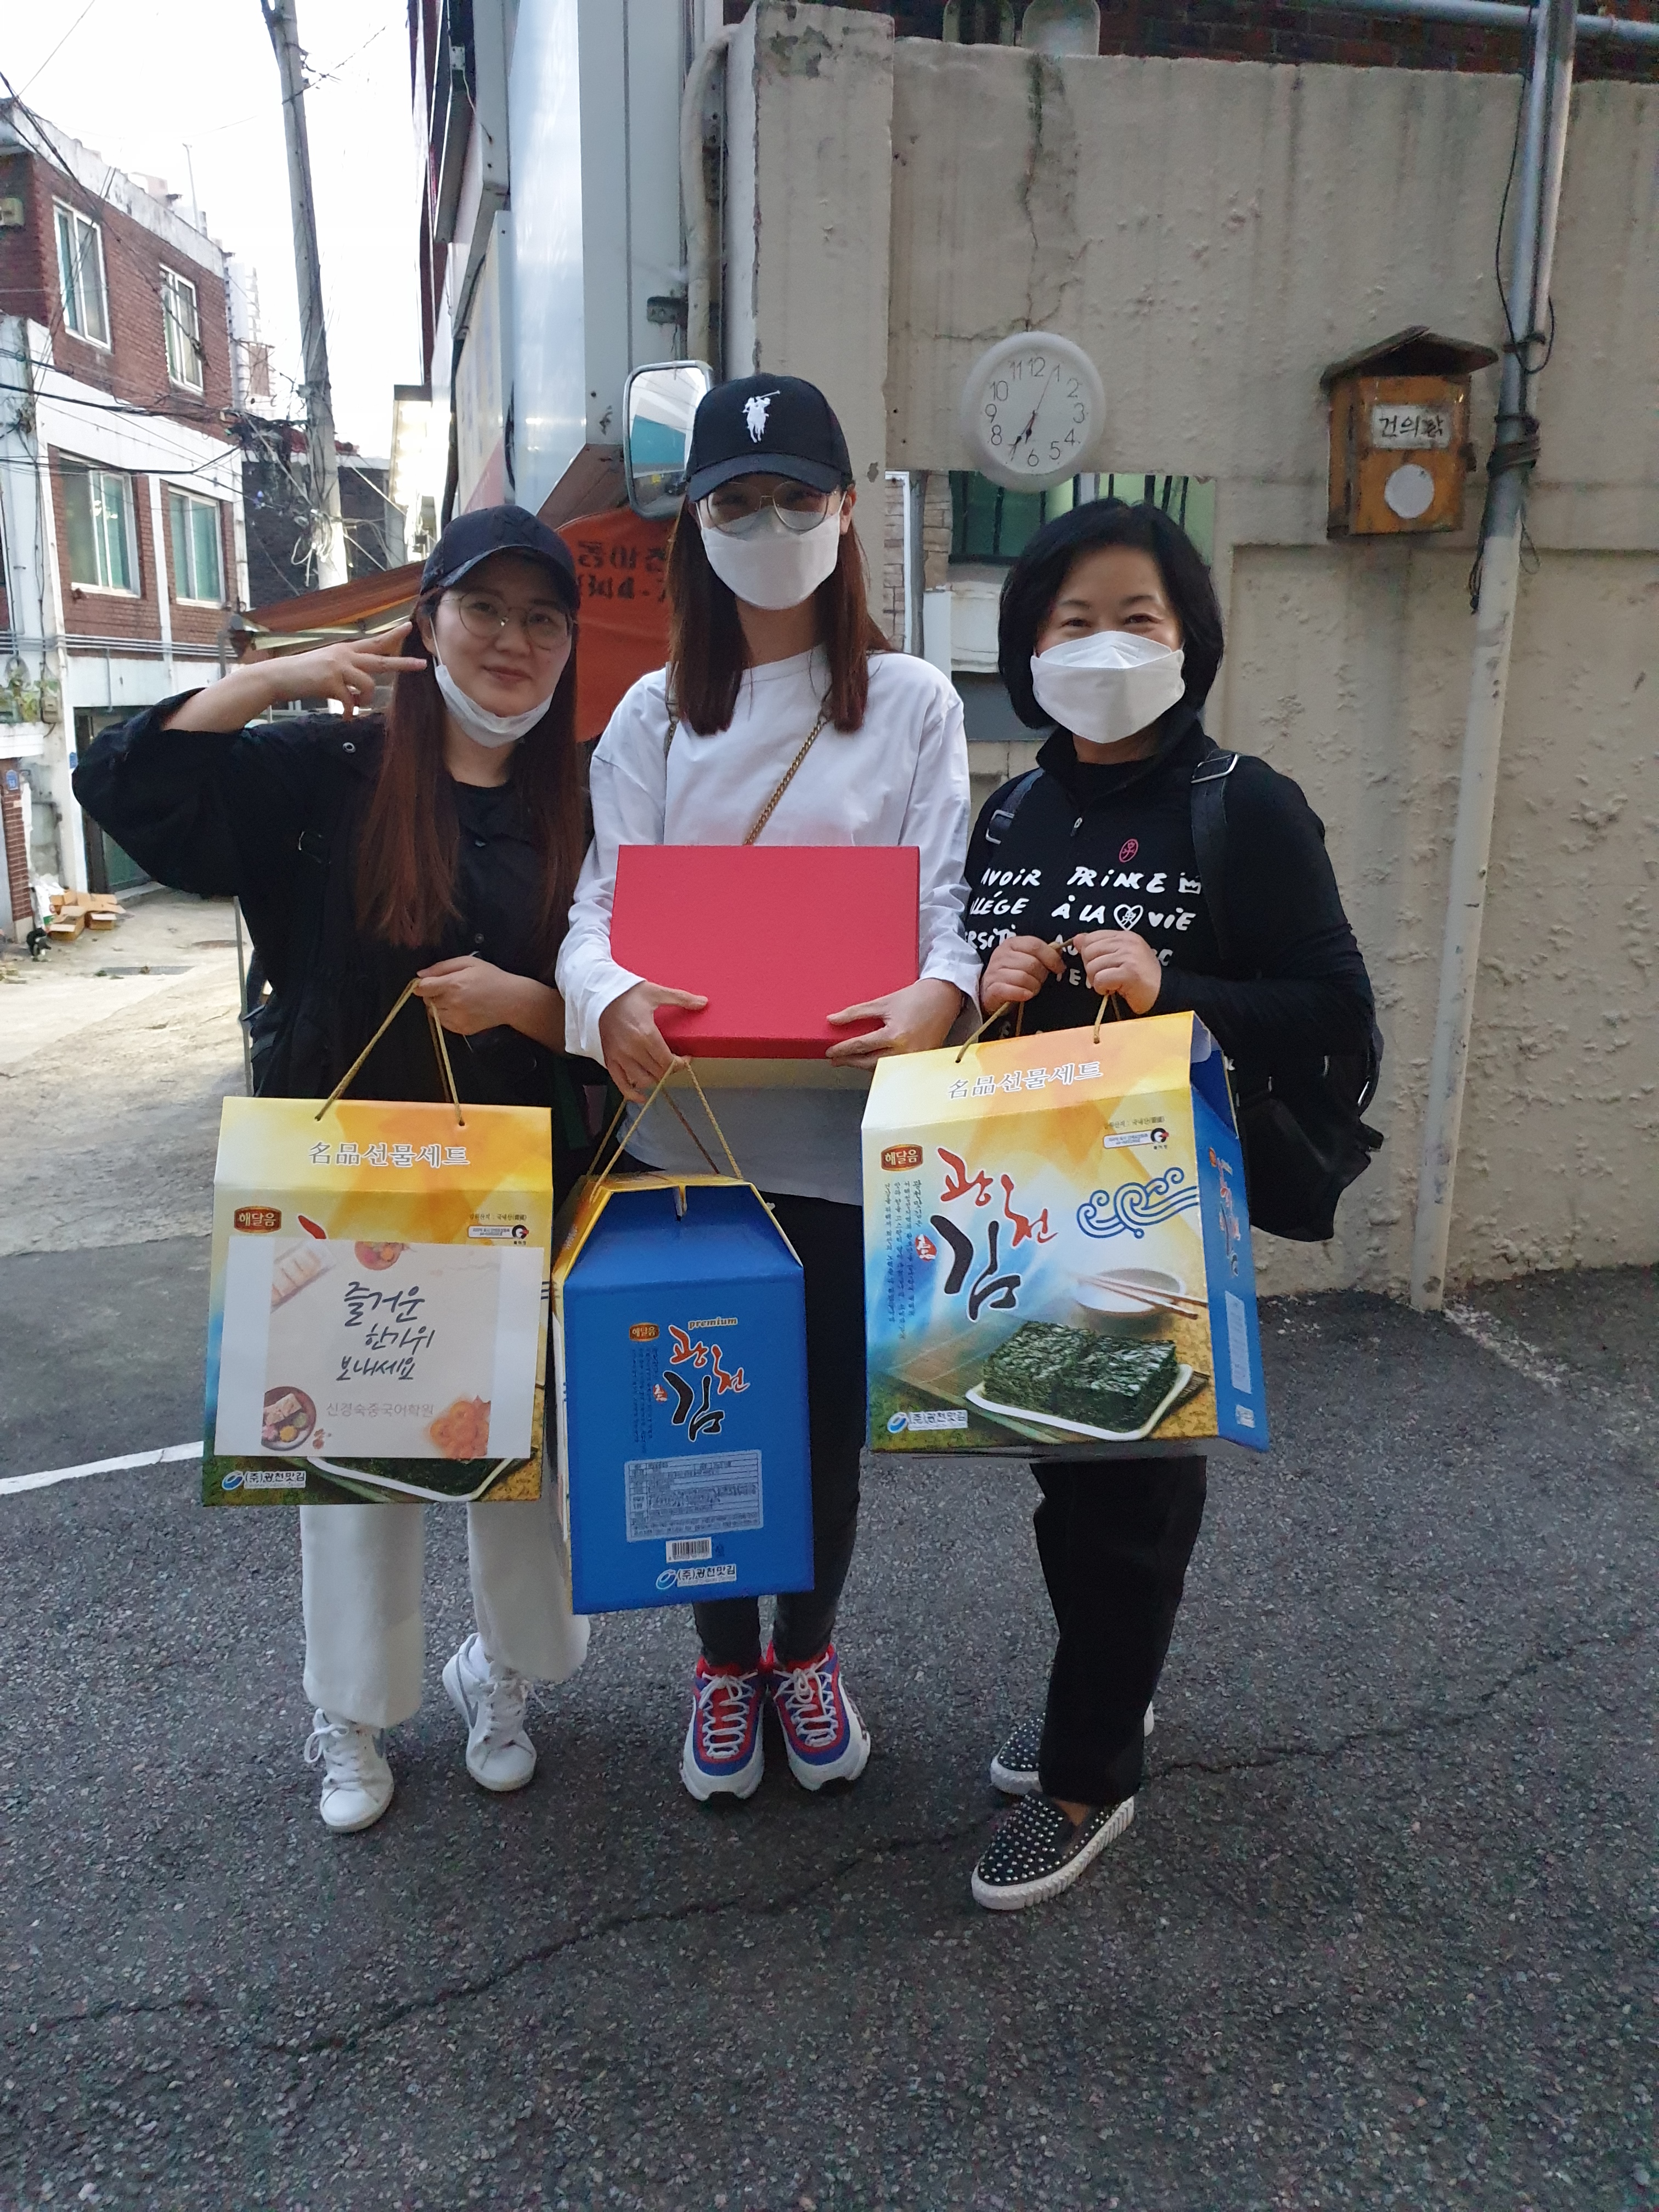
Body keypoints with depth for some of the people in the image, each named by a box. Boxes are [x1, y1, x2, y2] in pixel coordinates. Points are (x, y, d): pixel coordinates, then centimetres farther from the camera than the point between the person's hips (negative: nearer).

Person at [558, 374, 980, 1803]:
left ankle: (807, 1647, 39)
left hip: (852, 1134, -1)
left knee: (832, 1411, 11)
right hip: (688, 1129, 1)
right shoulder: (654, 714, 6)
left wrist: (938, 998, -29)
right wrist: (610, 997, -27)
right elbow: (599, 905, -3)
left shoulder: (913, 704, 3)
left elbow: (951, 901, -5)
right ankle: (725, 1661, 37)